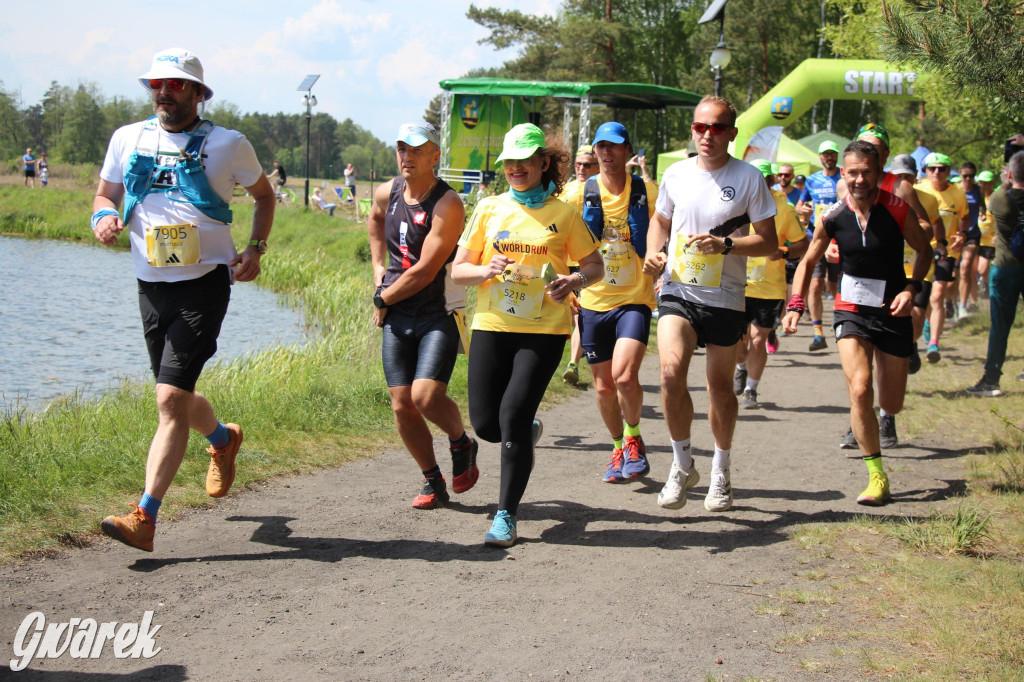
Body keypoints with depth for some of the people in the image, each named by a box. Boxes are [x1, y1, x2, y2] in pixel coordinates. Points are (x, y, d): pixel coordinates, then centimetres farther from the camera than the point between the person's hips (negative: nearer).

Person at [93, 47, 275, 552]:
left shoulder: (228, 144, 0)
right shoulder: (127, 139, 7)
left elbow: (264, 194, 15)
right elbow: (105, 193, 17)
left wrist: (256, 249, 0)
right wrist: (105, 216, -8)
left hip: (205, 283, -5)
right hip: (152, 285, 5)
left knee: (171, 398, -16)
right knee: (177, 398, 17)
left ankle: (144, 519, -17)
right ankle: (223, 440, 51)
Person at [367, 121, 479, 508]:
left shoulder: (447, 204, -17)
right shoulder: (388, 193, 4)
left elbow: (424, 272, -19)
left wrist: (382, 299, -6)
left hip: (438, 315, -6)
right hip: (396, 317, 6)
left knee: (426, 395, -21)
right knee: (402, 405, 1)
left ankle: (462, 444, 11)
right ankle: (433, 482, 18)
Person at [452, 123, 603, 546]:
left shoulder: (563, 213, 3)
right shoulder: (490, 209, 7)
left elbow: (595, 265, 10)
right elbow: (458, 270, 9)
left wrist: (576, 280, -12)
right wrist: (486, 271, -13)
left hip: (544, 330, -3)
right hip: (492, 325, 3)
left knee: (513, 415, -13)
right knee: (486, 423, 0)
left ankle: (506, 516, -1)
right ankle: (527, 432, 38)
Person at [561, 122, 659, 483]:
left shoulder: (647, 192, -2)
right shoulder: (581, 194, -1)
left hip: (635, 299, -2)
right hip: (594, 301, 2)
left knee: (625, 376, -20)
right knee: (604, 387, 9)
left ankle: (633, 436, 7)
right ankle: (619, 447, 33)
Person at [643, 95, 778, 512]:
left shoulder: (749, 178, -4)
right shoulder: (675, 174, 5)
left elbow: (769, 242, -4)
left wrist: (726, 244, -20)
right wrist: (653, 254, 2)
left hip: (726, 298, -1)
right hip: (678, 291, 1)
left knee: (720, 386, 10)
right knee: (671, 371, -20)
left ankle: (720, 472, 31)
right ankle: (682, 465, -2)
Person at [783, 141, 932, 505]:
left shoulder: (897, 209, -11)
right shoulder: (833, 218, -7)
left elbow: (924, 250, 5)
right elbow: (808, 261, 8)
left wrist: (912, 287, -11)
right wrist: (795, 304, -5)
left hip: (893, 312, 0)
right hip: (852, 311, 0)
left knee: (891, 405, 6)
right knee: (859, 391, -20)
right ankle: (877, 477, -10)